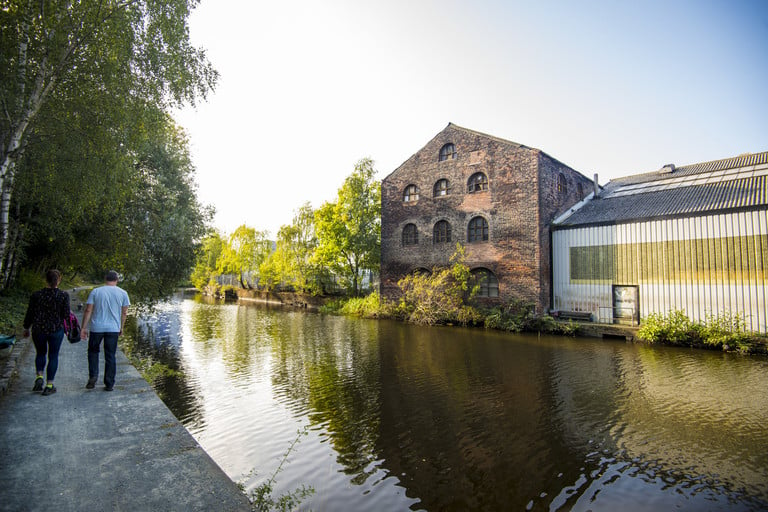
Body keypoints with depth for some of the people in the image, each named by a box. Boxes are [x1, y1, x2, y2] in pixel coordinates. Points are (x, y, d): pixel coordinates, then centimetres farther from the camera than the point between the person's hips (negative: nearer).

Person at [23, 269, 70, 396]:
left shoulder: (36, 295, -4)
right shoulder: (63, 295, -10)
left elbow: (29, 314, 2)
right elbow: (66, 315, -11)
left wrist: (26, 328, 14)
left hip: (38, 330, 2)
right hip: (56, 330, -2)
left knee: (41, 353, 24)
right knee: (53, 356, 10)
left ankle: (39, 377, 7)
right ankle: (49, 385, 12)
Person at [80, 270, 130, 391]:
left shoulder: (95, 291, 0)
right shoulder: (123, 293, 2)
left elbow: (88, 311, -2)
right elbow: (124, 312, 5)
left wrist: (84, 328, 3)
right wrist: (121, 327, 16)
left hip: (96, 327, 0)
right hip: (113, 328, 0)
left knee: (93, 351, 22)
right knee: (110, 356, 7)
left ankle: (93, 376, 10)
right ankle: (109, 384, 11)